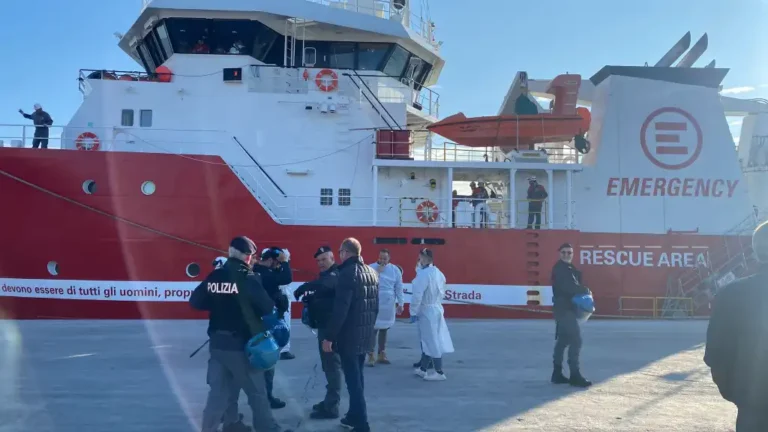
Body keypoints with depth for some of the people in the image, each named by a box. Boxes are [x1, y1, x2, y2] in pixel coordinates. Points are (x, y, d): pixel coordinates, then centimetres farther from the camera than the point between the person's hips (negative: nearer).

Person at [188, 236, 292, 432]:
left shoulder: (214, 275, 3)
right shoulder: (248, 277, -13)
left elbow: (195, 301, 6)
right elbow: (267, 307, -15)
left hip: (217, 343, 5)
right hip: (241, 344, -5)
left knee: (218, 391, 12)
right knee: (256, 391, 8)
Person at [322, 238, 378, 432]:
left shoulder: (347, 273, -16)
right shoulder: (372, 273, 10)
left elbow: (340, 310, -21)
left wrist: (329, 337, -16)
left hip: (349, 336, -8)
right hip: (366, 336, 8)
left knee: (353, 380, -4)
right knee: (357, 378, 19)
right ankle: (354, 416, 29)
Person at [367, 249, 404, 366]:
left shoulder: (395, 270, 2)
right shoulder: (371, 268, -4)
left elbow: (399, 288, 5)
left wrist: (400, 303, 4)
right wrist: (377, 272, -20)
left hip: (388, 305, 3)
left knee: (384, 330, 14)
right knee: (373, 329, -7)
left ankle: (381, 354, 24)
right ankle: (371, 355, -2)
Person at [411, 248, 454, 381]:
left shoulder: (424, 274, -20)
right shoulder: (438, 273, 6)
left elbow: (417, 295, -22)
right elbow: (442, 293, 12)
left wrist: (413, 312, -15)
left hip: (427, 311, -9)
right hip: (436, 309, 9)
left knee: (432, 341, -1)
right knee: (429, 340, 16)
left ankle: (439, 372, 4)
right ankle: (423, 368, 26)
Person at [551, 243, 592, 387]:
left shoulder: (569, 268, 19)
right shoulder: (559, 268, -12)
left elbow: (573, 286, 16)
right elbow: (567, 286, -23)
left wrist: (583, 291, -3)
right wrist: (585, 290, -12)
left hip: (567, 307, 10)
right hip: (564, 308, -10)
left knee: (563, 340, 11)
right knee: (575, 340, -12)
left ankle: (557, 373, 16)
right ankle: (575, 375, -10)